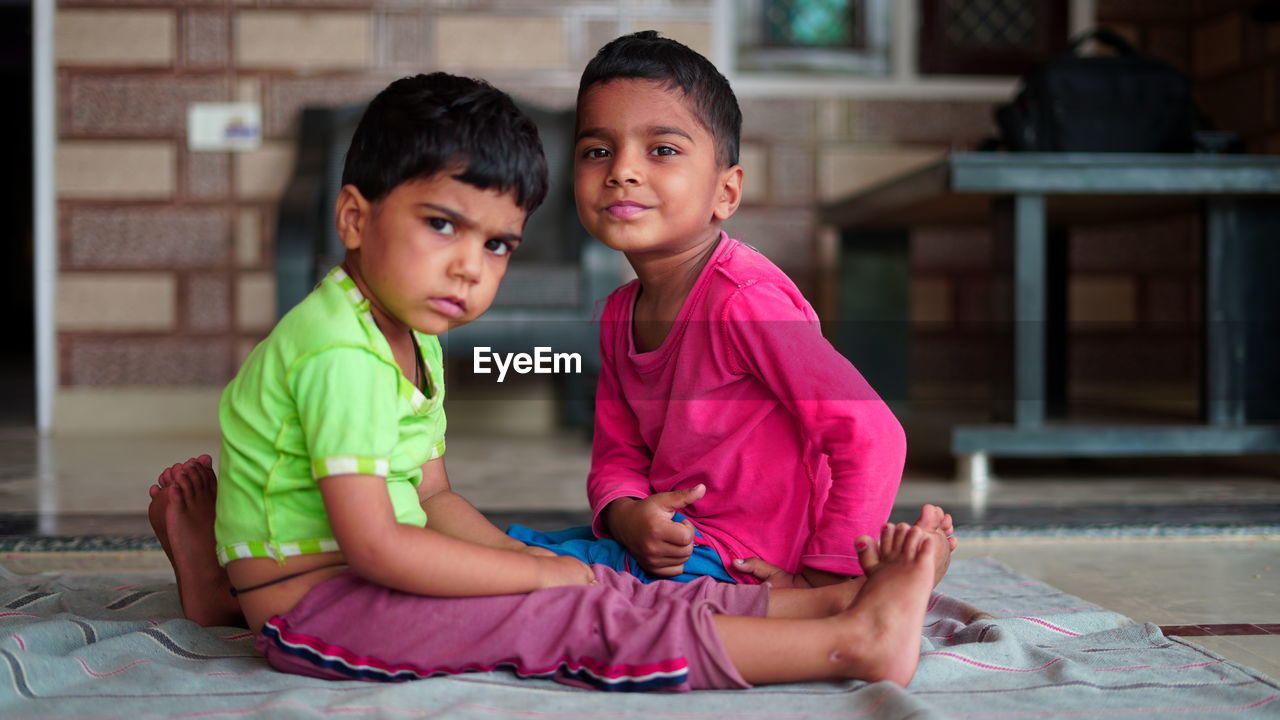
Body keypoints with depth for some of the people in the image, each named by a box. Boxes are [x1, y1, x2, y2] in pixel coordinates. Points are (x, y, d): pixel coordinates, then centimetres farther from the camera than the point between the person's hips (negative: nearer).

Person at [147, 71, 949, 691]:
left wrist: (525, 559, -2)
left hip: (366, 586, 10)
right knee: (581, 617, -19)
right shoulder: (342, 353, -22)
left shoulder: (414, 343, 11)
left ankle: (836, 596, -5)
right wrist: (540, 573, -20)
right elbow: (374, 544, -26)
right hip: (309, 606, -10)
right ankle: (850, 640, -23)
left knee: (605, 591, -2)